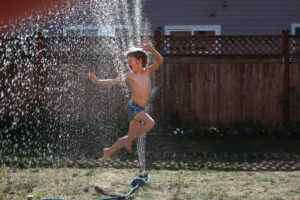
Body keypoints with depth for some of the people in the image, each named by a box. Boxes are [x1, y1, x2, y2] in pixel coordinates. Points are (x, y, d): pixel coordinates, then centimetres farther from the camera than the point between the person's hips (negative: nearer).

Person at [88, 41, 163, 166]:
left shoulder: (147, 71, 10)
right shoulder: (130, 75, 4)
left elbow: (160, 61, -1)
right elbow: (113, 82, 1)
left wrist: (151, 49, -16)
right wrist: (97, 81, -10)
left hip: (140, 110, 4)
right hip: (133, 107, -4)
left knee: (130, 136, 10)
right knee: (150, 122, -29)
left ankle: (109, 151, 24)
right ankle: (129, 140, -14)